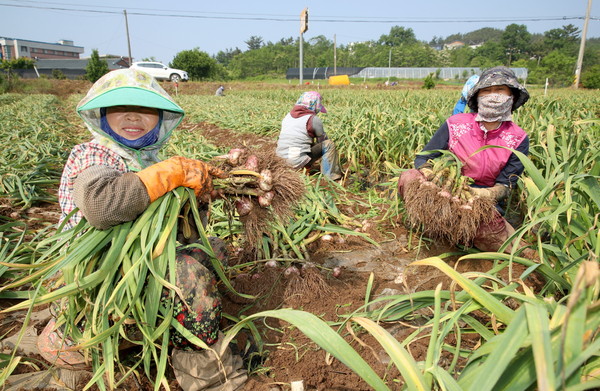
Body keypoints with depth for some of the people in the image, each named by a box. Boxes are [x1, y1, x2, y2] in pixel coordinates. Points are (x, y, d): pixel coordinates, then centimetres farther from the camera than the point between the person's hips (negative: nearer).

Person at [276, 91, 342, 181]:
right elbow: (322, 139, 7)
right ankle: (332, 176, 4)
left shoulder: (288, 116, 15)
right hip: (298, 162, -8)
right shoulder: (313, 119, -5)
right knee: (329, 144, 2)